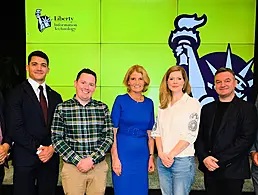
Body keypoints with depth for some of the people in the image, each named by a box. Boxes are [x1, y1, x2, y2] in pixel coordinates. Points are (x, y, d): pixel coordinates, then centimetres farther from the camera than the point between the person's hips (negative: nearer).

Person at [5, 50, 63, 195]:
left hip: (51, 157, 4)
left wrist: (52, 148, -6)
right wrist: (38, 149, -12)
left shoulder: (56, 97, 13)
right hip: (25, 159, -4)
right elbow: (15, 128, -11)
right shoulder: (17, 93, -2)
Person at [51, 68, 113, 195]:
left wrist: (92, 159, -12)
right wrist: (78, 161, -12)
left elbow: (109, 136, -1)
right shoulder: (62, 108, -2)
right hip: (72, 167, -1)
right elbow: (57, 139, -5)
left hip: (99, 167, 2)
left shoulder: (102, 108, 2)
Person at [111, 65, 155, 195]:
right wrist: (115, 158, -13)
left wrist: (151, 156, 6)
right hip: (123, 153, -4)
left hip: (142, 155, 4)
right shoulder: (120, 100, -6)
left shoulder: (149, 103, 6)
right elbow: (112, 132, -8)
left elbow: (150, 133, 11)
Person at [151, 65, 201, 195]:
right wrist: (161, 154, -6)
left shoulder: (193, 104, -5)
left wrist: (171, 155, -12)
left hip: (182, 160, -4)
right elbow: (157, 131, 8)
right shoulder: (163, 105, 10)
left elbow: (190, 134, -11)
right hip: (162, 160, 5)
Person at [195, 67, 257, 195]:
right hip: (209, 169, 4)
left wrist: (219, 160, -16)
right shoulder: (207, 109, 10)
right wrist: (205, 158, -10)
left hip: (232, 171, -3)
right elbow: (199, 137, 7)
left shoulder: (247, 108, -3)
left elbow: (246, 139, -12)